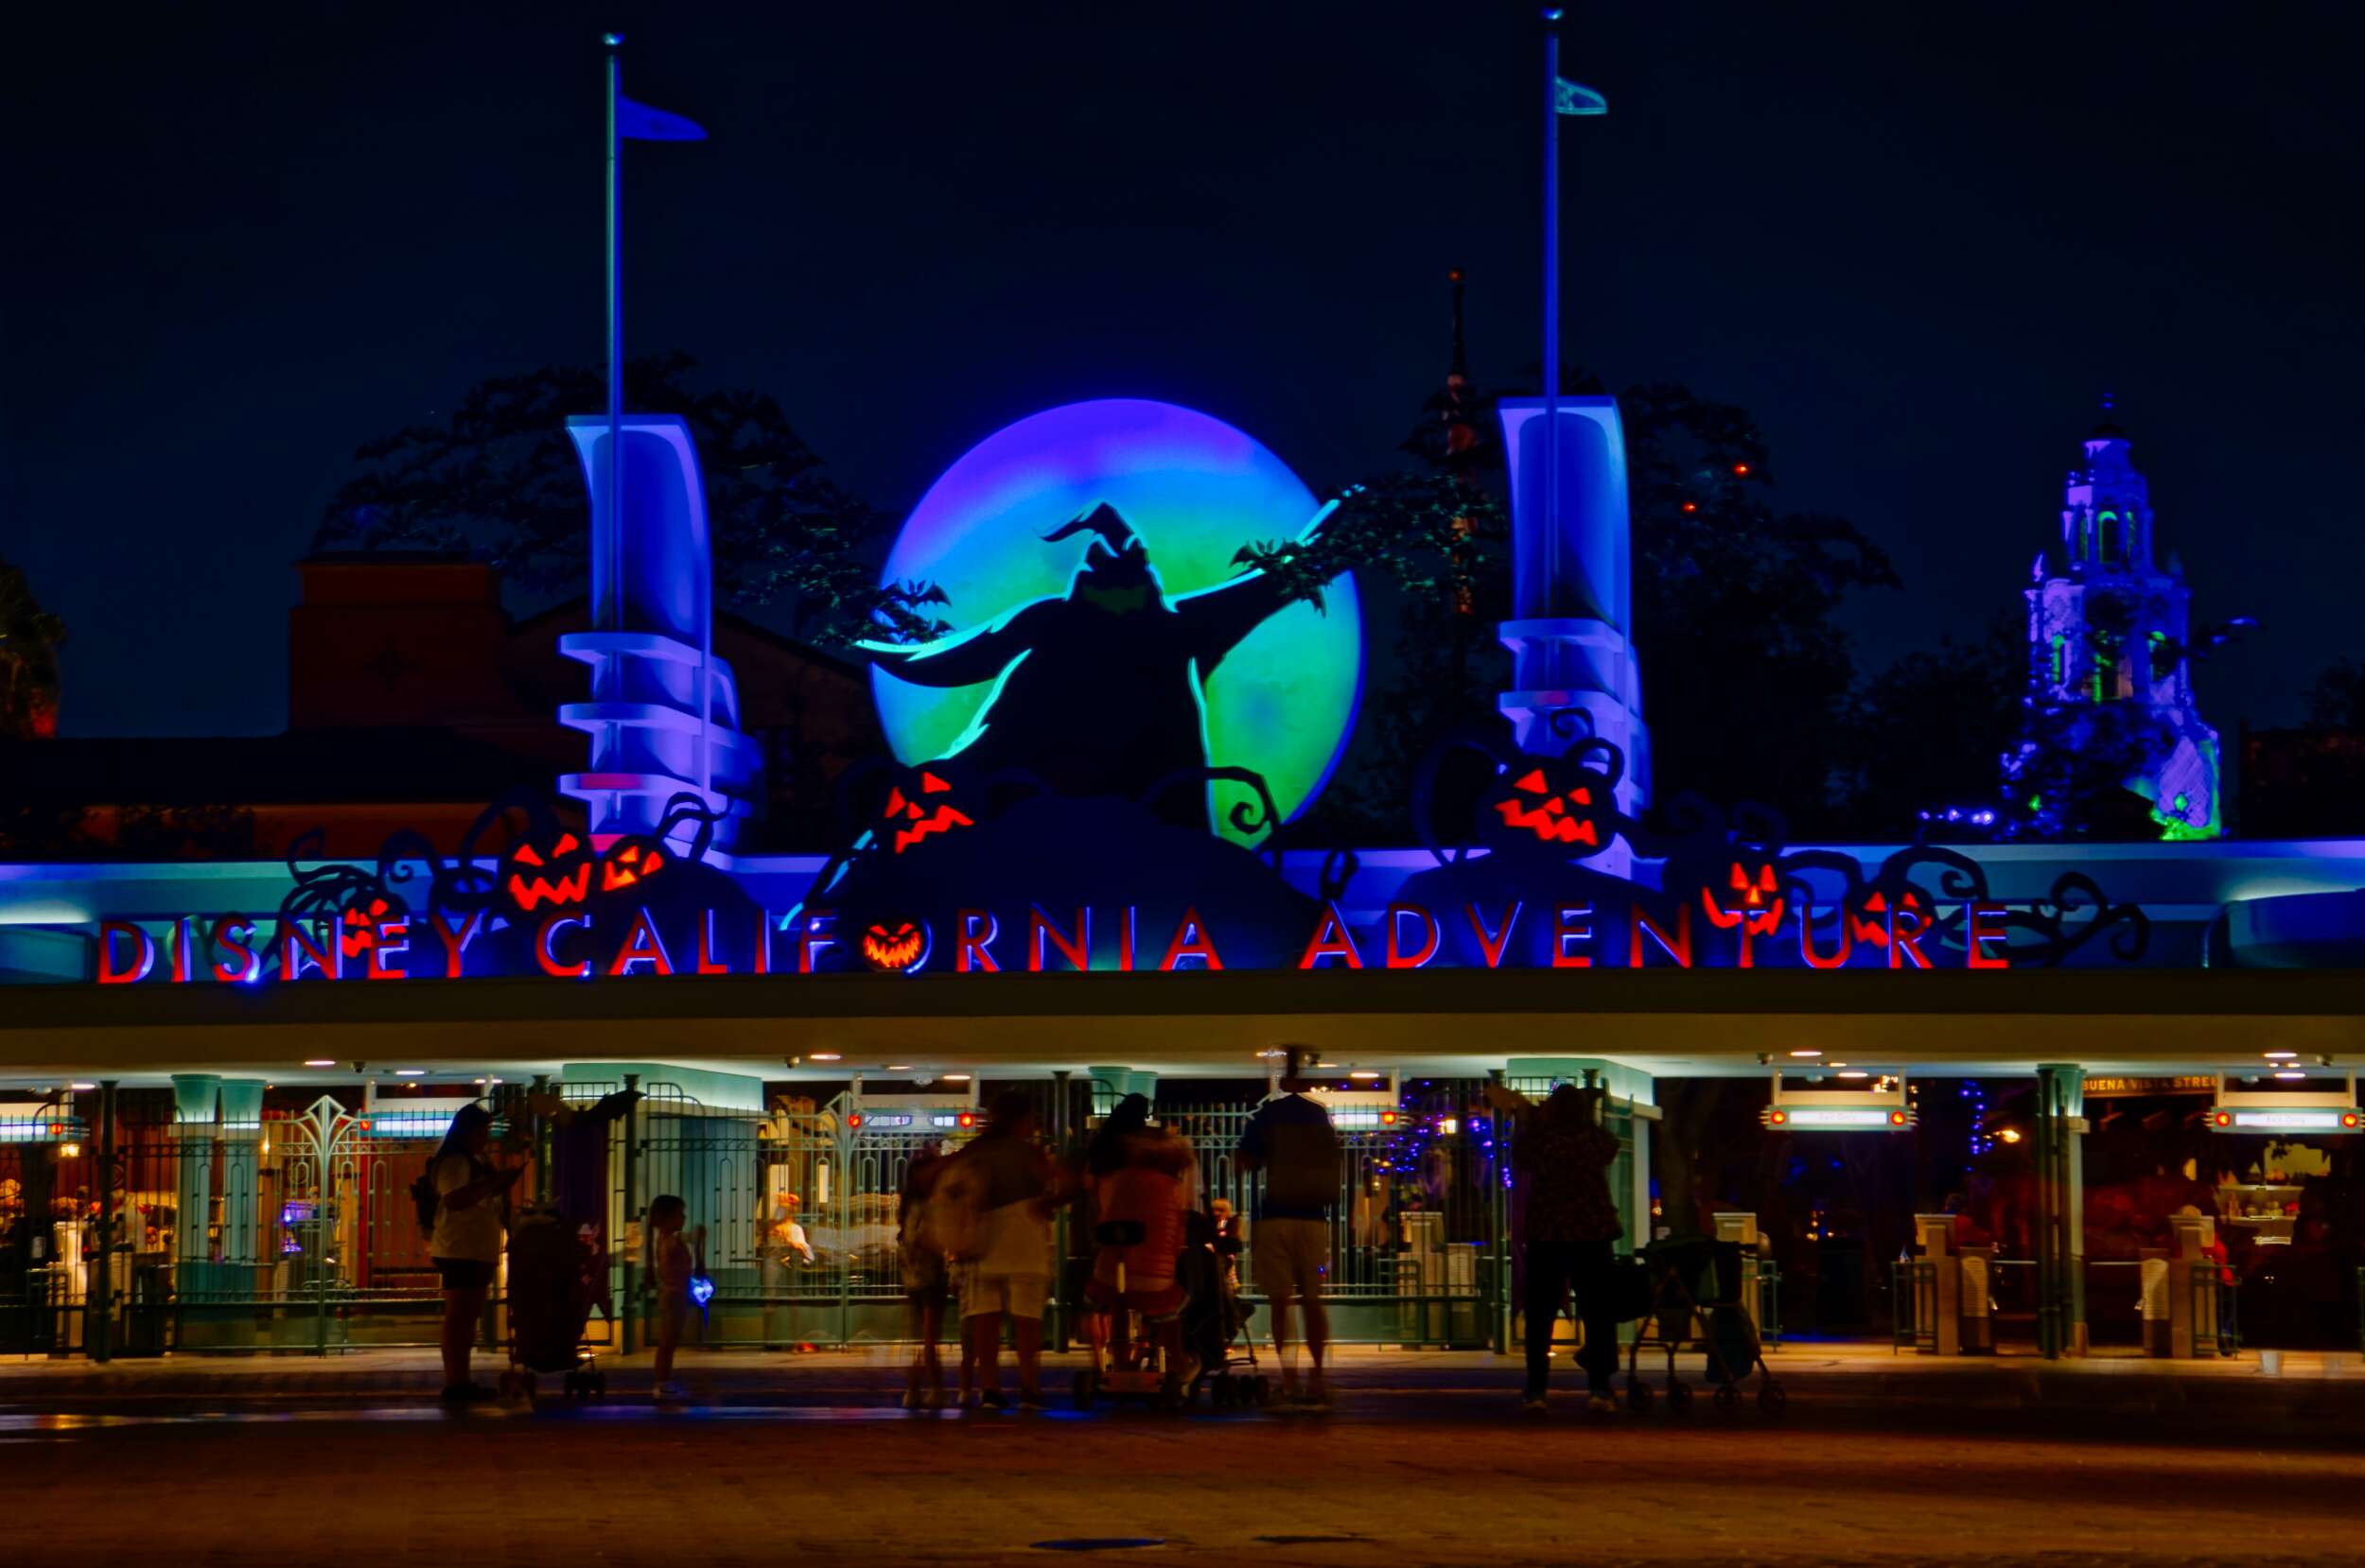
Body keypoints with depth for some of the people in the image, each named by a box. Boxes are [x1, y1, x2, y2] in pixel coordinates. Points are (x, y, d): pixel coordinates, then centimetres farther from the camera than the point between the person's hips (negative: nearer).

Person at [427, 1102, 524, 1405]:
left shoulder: (478, 1161, 20)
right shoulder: (454, 1161, -12)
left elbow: (489, 1199, 30)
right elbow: (454, 1199, -26)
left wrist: (505, 1179, 11)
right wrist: (493, 1182, -26)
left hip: (479, 1251, 10)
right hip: (459, 1250, -10)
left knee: (469, 1316, 12)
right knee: (458, 1315, -11)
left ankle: (460, 1382, 17)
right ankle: (454, 1382, -12)